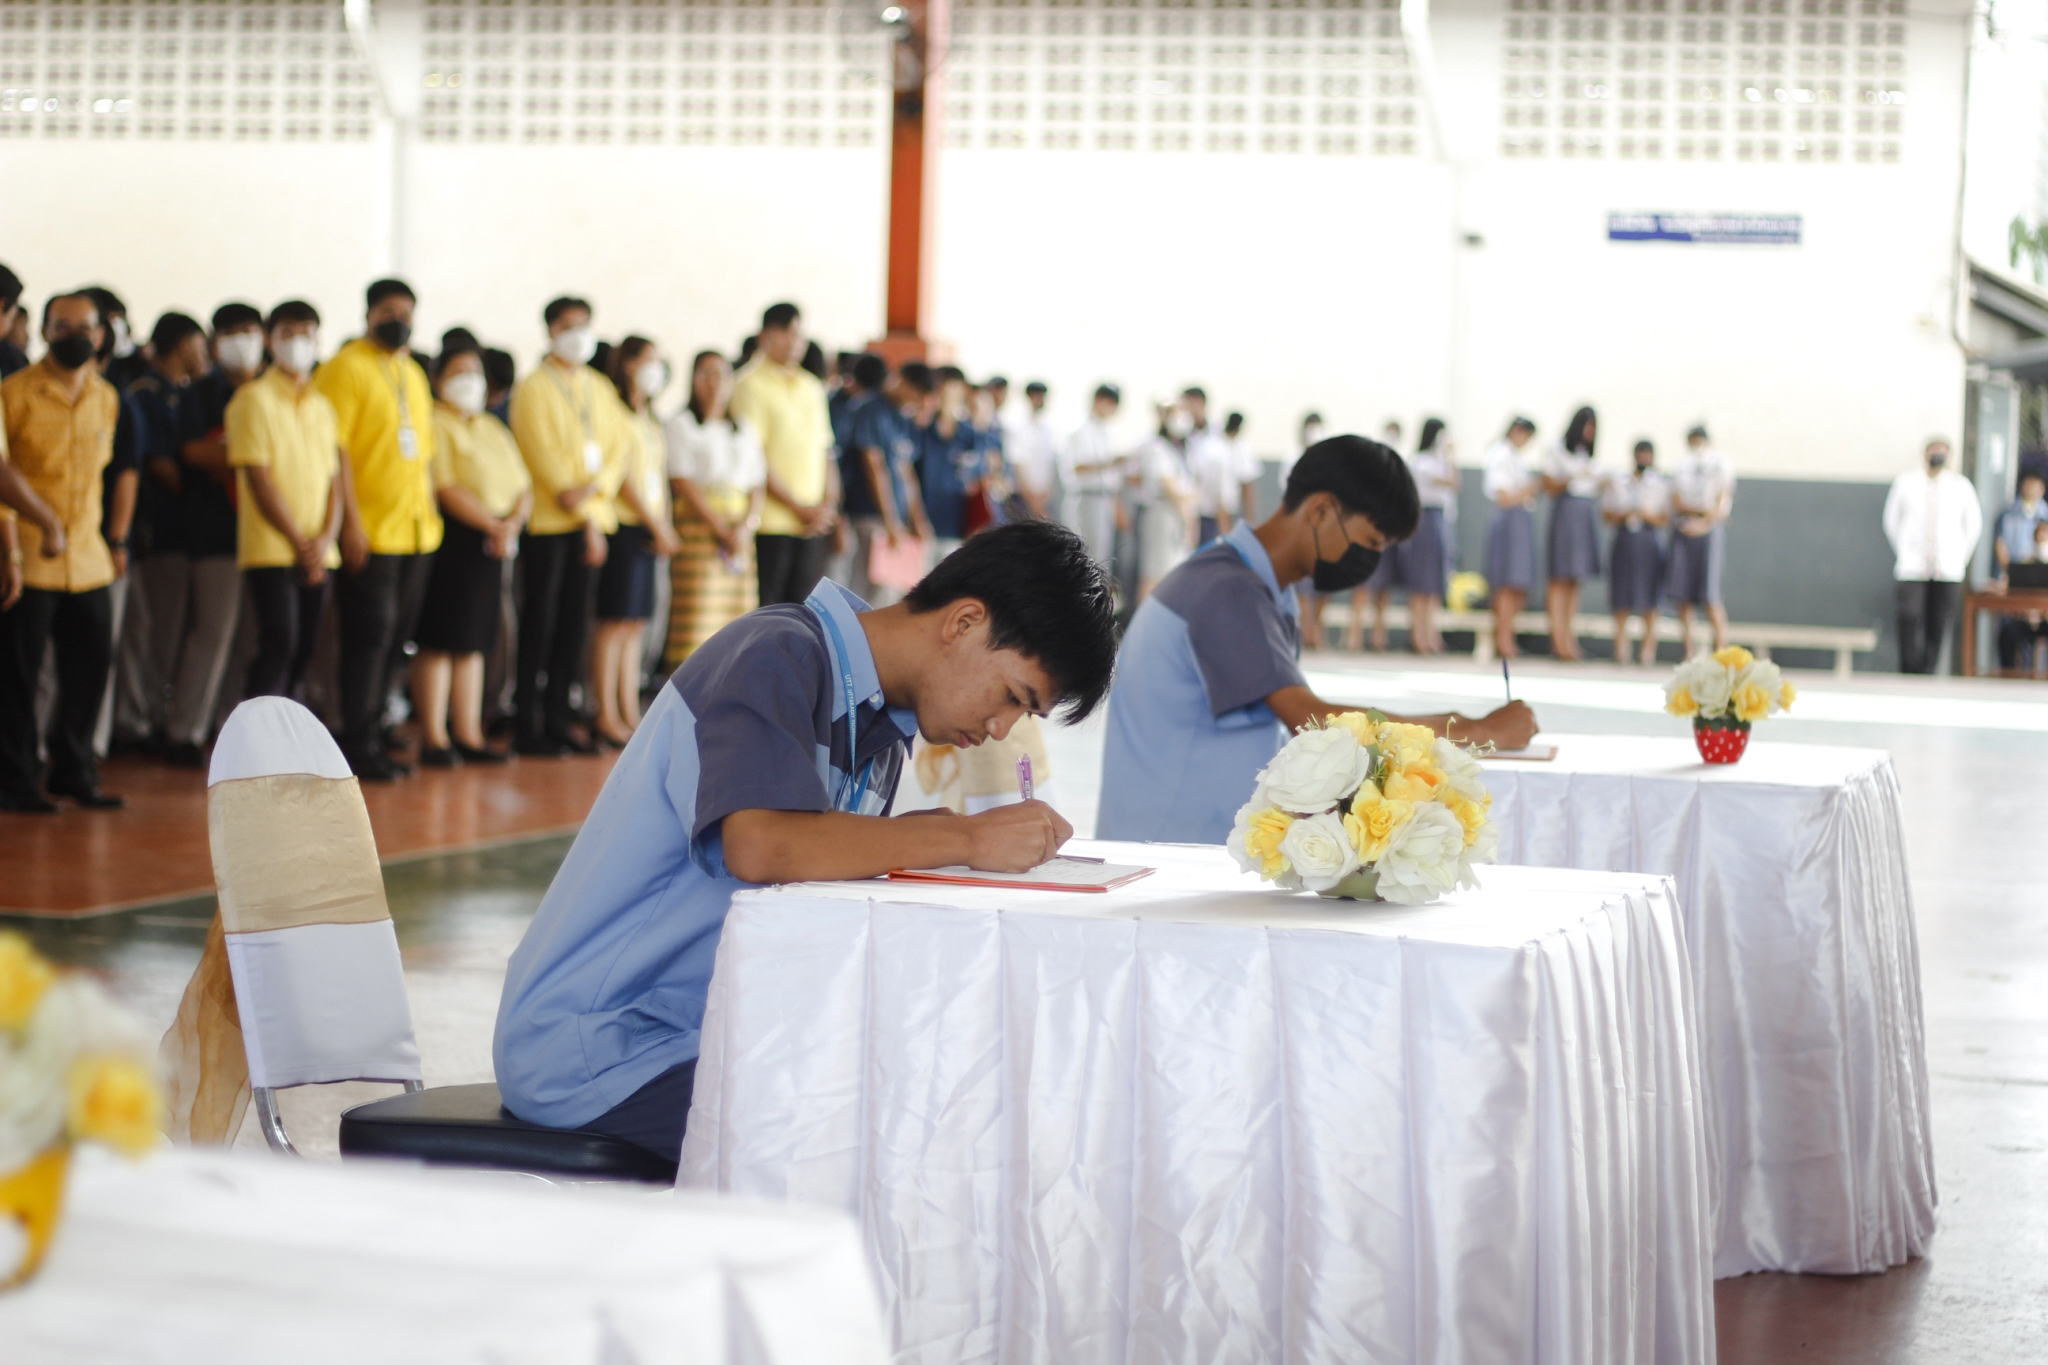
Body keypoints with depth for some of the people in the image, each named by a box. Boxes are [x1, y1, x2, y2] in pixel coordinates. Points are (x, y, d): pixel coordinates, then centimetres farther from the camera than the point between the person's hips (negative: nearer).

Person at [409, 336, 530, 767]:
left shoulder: (493, 428, 20)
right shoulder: (435, 425, -5)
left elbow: (522, 486, 15)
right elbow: (446, 489, -15)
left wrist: (514, 521, -5)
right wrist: (493, 525, -17)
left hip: (493, 538, 8)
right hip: (453, 536, -7)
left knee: (473, 642, 11)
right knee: (439, 640, -5)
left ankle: (468, 735, 15)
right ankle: (434, 739, -2)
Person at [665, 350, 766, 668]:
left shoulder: (744, 430, 19)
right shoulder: (682, 425, 3)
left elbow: (758, 486, 13)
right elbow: (683, 482, -6)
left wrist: (745, 527, -6)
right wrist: (721, 529, -12)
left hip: (740, 531, 5)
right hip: (699, 527, -5)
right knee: (697, 618, -12)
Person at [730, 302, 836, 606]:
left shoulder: (812, 388, 17)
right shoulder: (751, 384, -4)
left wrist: (827, 505, 1)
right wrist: (799, 507, -10)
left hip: (812, 524, 6)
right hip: (772, 521, -6)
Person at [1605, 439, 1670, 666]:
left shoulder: (1661, 486, 9)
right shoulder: (1617, 483, 11)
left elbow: (1665, 520, 4)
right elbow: (1607, 515, 9)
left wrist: (1648, 515, -13)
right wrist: (1623, 515, -10)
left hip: (1649, 542, 0)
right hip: (1624, 540, 0)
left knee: (1649, 600, -4)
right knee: (1622, 598, -3)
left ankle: (1648, 648, 0)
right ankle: (1621, 649, 3)